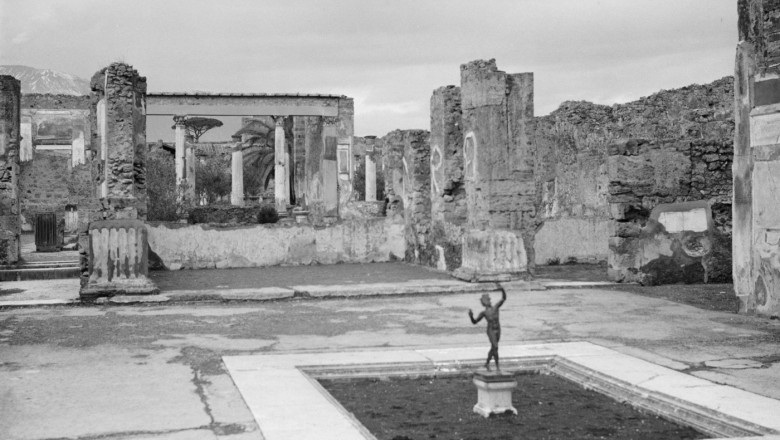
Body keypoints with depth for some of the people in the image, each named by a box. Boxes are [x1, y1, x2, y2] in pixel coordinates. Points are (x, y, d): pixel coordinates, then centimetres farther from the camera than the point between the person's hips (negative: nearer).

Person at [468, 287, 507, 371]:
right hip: (491, 331, -4)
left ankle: (487, 363, 32)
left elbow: (504, 298, -4)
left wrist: (502, 289, -19)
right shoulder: (483, 313, -3)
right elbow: (474, 322, 1)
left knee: (493, 348, 15)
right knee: (495, 347, -14)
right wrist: (471, 316, -19)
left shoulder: (495, 307, 3)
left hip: (498, 330, 4)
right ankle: (497, 365, -4)